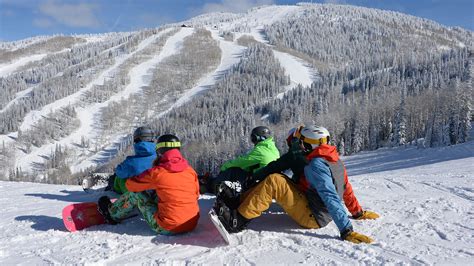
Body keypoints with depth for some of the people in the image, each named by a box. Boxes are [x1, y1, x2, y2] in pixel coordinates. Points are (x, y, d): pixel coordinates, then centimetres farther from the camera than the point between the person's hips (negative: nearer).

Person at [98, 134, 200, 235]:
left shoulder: (157, 172, -12)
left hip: (167, 229, -5)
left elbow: (130, 184, 2)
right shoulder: (191, 171, 0)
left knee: (136, 193, 12)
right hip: (192, 225, 5)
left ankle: (112, 214, 35)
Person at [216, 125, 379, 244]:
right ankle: (239, 201, 9)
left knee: (273, 182, -23)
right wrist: (358, 212, 22)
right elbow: (346, 189, 14)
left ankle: (238, 219, -20)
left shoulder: (316, 165, -21)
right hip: (320, 214, 10)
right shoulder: (334, 160, 8)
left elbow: (331, 199, -28)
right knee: (281, 177, 13)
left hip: (312, 217, -10)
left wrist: (346, 231, -32)